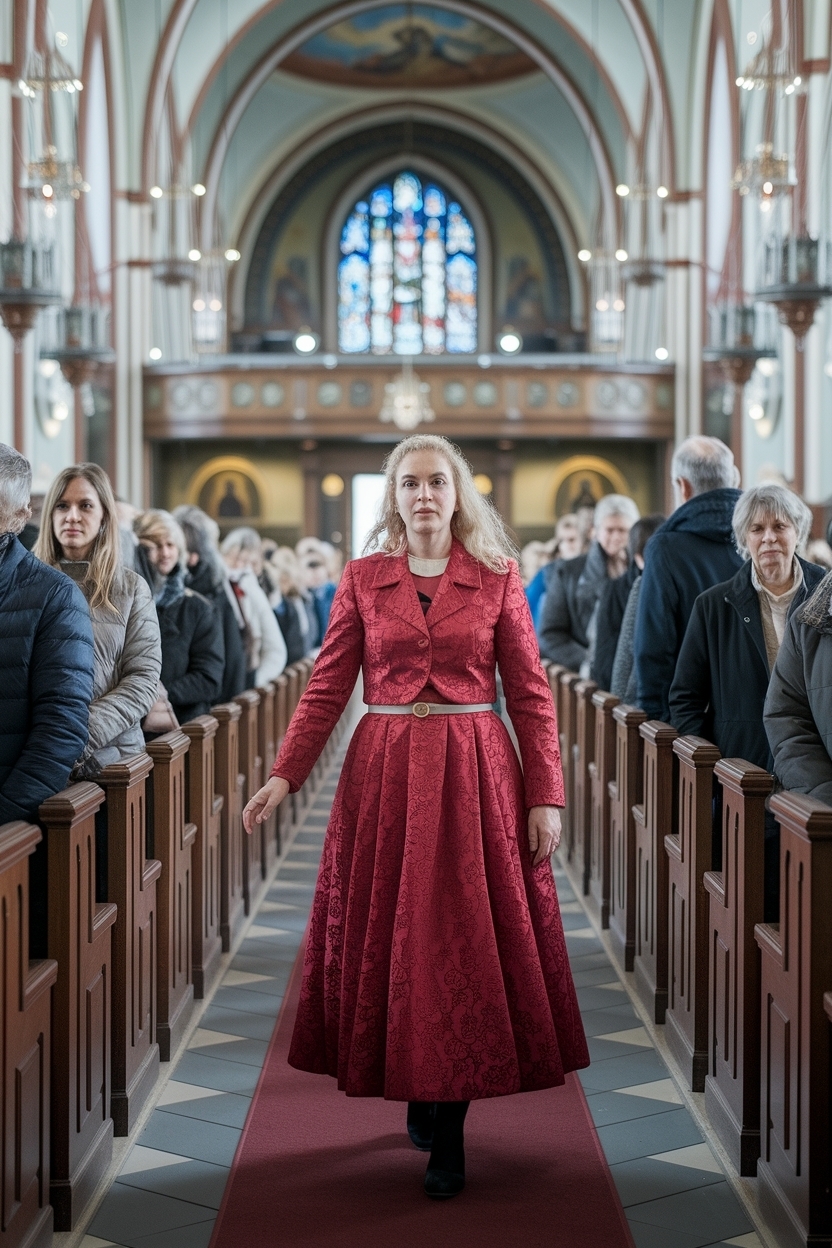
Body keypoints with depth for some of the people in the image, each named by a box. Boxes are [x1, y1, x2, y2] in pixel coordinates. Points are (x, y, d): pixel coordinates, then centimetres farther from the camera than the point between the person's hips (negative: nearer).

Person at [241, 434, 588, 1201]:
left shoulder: (497, 579, 3)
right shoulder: (363, 580, 5)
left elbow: (531, 693, 1)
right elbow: (328, 689, 3)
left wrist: (546, 796, -5)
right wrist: (283, 777, -7)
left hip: (476, 775, -1)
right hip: (385, 773, 1)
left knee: (466, 938, -1)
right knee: (390, 939, 3)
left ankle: (447, 1134, 8)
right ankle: (416, 1093, 23)